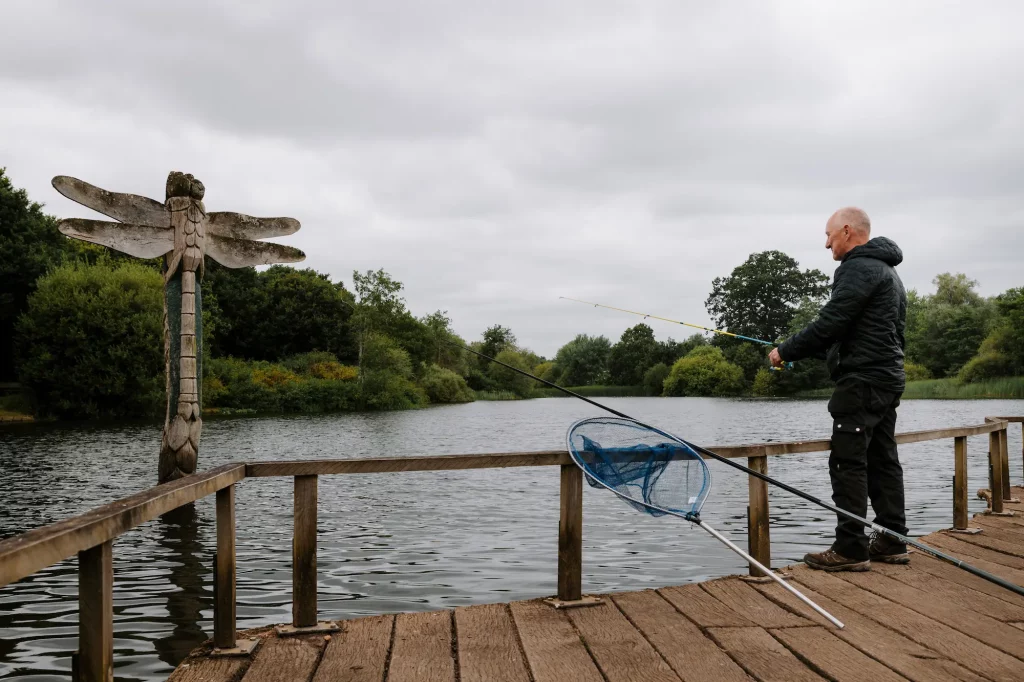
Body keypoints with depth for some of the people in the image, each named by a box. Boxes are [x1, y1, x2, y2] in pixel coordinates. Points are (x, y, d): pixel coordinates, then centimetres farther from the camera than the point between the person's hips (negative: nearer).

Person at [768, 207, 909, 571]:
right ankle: (892, 542, 16)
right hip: (887, 378, 10)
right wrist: (803, 350, 19)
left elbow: (829, 323, -18)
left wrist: (786, 352, -6)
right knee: (882, 460, 11)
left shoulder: (858, 268, -12)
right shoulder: (886, 269, 21)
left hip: (862, 380, -10)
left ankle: (850, 548, -5)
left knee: (848, 463, -8)